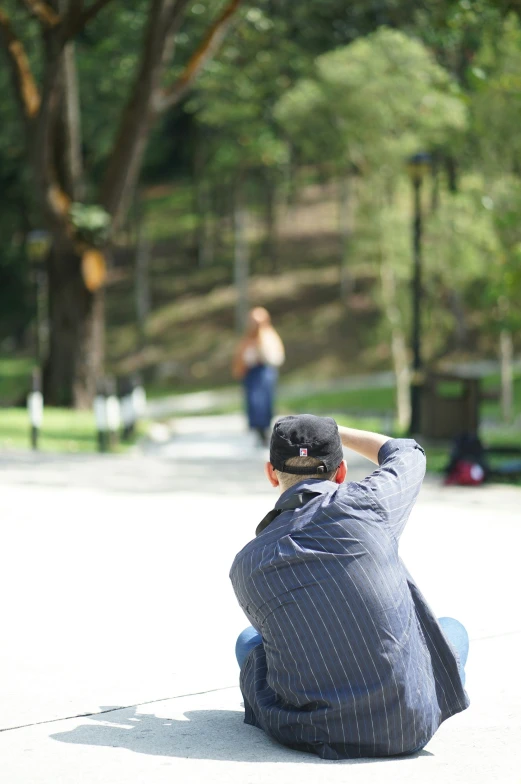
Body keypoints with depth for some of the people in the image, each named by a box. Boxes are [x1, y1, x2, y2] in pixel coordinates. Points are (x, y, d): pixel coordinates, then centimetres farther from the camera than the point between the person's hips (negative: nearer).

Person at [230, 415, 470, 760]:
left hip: (311, 734, 1)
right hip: (410, 726, -1)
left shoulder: (246, 565, -2)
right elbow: (407, 452, 18)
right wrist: (334, 431, 33)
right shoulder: (366, 503, -7)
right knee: (452, 628, 30)